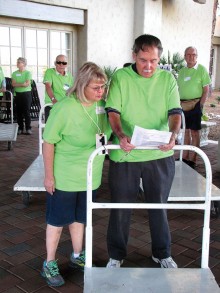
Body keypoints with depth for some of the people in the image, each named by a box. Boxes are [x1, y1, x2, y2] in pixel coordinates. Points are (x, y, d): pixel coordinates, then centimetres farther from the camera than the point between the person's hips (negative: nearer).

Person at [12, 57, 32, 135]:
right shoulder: (14, 73, 9)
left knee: (27, 111, -5)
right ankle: (20, 128, 12)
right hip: (17, 94, 3)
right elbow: (13, 84, -2)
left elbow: (27, 84, -11)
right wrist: (22, 84, -12)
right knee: (19, 111, 5)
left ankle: (28, 128, -1)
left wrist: (17, 84, -11)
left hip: (26, 93, -3)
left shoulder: (28, 73, -1)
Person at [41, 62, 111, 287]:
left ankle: (77, 256, 40)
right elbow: (48, 143, -16)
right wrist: (49, 175, -14)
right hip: (64, 177, -5)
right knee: (57, 220, 9)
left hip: (90, 176, 5)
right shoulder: (64, 108, -22)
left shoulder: (102, 104, -5)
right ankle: (49, 263, 27)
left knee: (79, 217, 20)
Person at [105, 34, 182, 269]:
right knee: (121, 206, 11)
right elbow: (113, 111, -9)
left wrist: (173, 134, -25)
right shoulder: (120, 77, -4)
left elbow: (175, 112, -4)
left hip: (160, 154, 2)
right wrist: (120, 135, -28)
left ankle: (162, 253, 37)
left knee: (158, 205, 16)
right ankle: (116, 255, 31)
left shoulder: (168, 79, 1)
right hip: (125, 153, -1)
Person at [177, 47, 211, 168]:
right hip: (182, 105, 5)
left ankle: (192, 159, 5)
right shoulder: (182, 71, 11)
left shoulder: (201, 69, -4)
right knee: (185, 131, 11)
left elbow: (206, 89, -6)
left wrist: (201, 105, -12)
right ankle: (184, 157, 20)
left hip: (195, 104, -5)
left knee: (194, 132, 0)